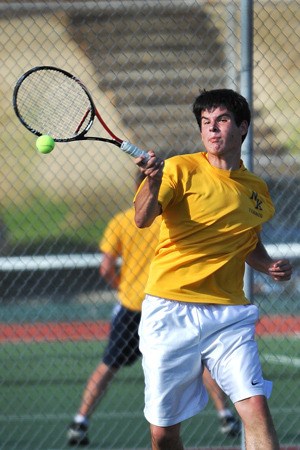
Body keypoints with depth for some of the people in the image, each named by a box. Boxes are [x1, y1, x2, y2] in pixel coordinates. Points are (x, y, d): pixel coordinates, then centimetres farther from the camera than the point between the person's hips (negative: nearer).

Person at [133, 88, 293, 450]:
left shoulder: (257, 191, 12)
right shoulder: (181, 169, -2)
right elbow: (143, 219, -18)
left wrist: (269, 266, 8)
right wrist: (152, 184, -38)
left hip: (228, 315, 2)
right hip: (171, 310, -2)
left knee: (256, 407, -18)